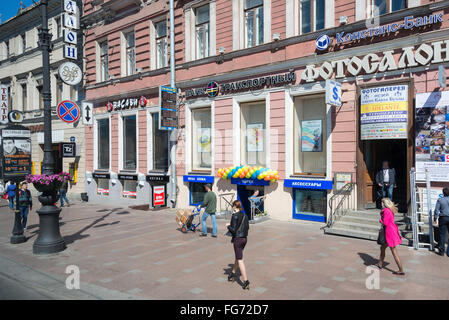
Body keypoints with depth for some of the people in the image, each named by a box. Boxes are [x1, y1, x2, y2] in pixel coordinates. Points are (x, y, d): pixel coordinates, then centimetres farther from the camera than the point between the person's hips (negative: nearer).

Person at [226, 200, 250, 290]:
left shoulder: (235, 216, -16)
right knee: (238, 257, 24)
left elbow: (233, 230, -19)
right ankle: (233, 274, 41)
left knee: (240, 260, -3)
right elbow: (247, 227, 12)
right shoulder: (245, 215, 6)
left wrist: (228, 226, 1)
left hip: (237, 239, -8)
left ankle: (246, 282, -4)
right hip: (244, 238, 8)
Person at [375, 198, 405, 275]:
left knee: (394, 252, -2)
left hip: (390, 232, -10)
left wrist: (380, 220, -3)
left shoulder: (386, 211, -18)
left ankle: (401, 270, 4)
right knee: (382, 247, 22)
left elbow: (385, 223, -21)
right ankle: (380, 264, 35)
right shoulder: (390, 210, 10)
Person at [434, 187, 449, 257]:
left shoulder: (440, 200, -2)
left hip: (443, 218, 0)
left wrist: (435, 218, 6)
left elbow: (436, 210, -2)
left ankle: (441, 251, 6)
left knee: (442, 235, 4)